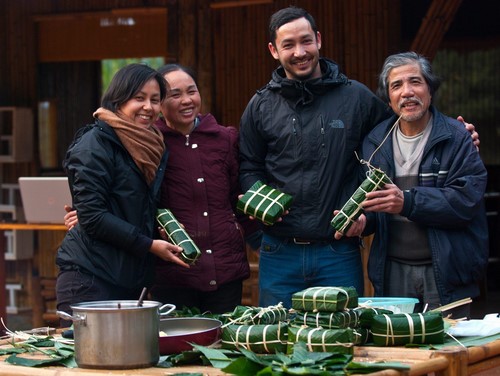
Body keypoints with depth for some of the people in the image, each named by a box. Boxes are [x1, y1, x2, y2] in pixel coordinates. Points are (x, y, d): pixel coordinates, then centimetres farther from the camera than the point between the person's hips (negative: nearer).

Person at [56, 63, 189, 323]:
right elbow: (92, 216, -15)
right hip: (90, 279, -7)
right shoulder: (96, 142, -9)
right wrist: (149, 245, -13)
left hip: (131, 279, 8)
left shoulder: (153, 146, 15)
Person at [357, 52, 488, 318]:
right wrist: (360, 220, -11)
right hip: (393, 273, 3)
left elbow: (467, 199, -13)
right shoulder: (376, 142, 10)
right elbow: (365, 196, 13)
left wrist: (407, 202, -23)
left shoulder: (456, 138, -3)